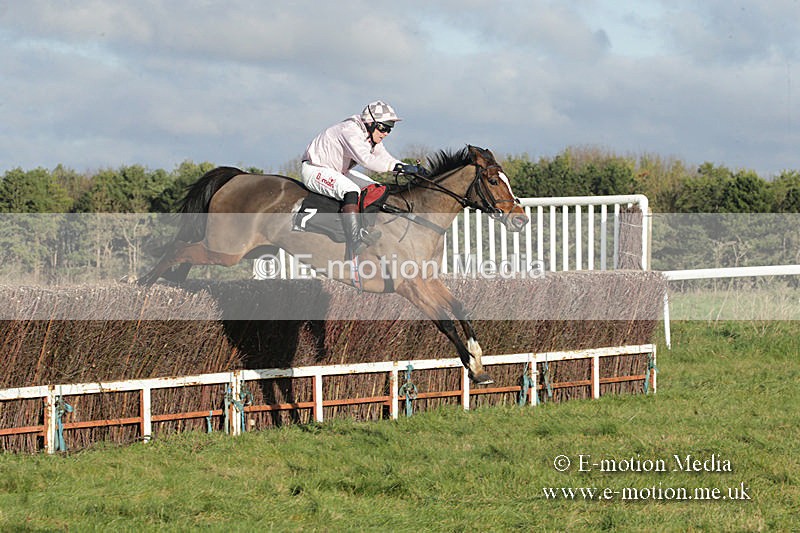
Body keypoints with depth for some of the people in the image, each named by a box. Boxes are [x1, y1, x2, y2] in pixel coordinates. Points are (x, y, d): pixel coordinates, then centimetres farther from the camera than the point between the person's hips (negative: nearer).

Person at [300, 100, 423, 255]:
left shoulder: (372, 137, 2)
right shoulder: (350, 131, -28)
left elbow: (385, 159, 6)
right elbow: (366, 160, -41)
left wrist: (410, 169, -11)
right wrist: (398, 167, -43)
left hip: (338, 171, 10)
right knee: (351, 190, -34)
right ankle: (355, 240, -45)